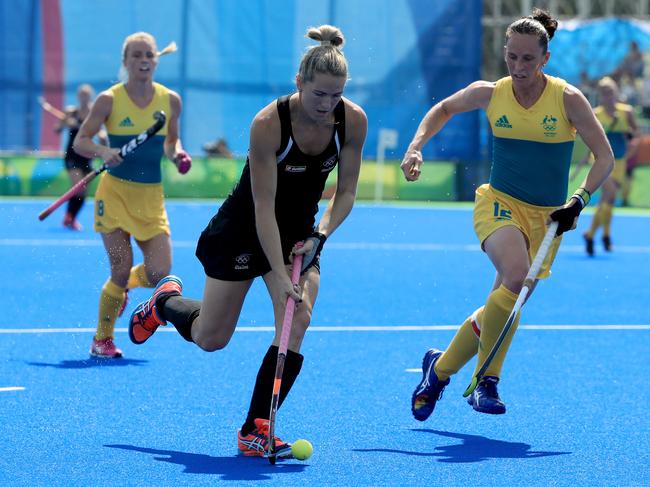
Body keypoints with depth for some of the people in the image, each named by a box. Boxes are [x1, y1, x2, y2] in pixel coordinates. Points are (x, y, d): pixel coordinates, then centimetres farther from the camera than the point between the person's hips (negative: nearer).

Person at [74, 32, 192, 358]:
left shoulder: (170, 100, 3)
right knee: (121, 269, -7)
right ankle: (102, 340, 13)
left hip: (151, 197, 3)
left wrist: (177, 154, -5)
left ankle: (123, 284, 30)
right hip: (115, 193, -3)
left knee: (159, 273, -7)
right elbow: (80, 141, -3)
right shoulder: (109, 100, -6)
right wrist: (103, 152, -23)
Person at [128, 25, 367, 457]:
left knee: (296, 324, -18)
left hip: (299, 234, 4)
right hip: (242, 232, -3)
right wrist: (281, 276, -32)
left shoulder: (353, 121, -16)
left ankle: (256, 430, -11)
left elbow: (346, 192, -4)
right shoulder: (268, 124, -30)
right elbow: (264, 208, -28)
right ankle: (166, 300, 40)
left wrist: (319, 236, -21)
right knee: (211, 339, 6)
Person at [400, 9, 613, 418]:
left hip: (547, 216, 1)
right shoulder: (489, 94, -2)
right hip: (500, 202, -1)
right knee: (516, 277, -30)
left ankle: (440, 368, 23)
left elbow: (605, 157, -4)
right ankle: (488, 381, -17)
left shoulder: (567, 99, -8)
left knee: (503, 307, -1)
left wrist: (579, 200, -17)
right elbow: (443, 109, 18)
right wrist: (416, 147, 4)